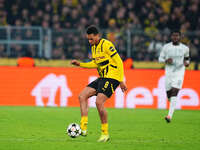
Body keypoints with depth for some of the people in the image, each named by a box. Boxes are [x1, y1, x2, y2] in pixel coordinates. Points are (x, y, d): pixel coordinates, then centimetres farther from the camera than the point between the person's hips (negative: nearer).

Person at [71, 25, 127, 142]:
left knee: (99, 102, -20)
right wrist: (80, 64, 14)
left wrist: (121, 81, -16)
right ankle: (83, 128, -6)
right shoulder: (93, 47, 13)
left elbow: (119, 62, -14)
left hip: (111, 77, -9)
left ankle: (105, 133, -8)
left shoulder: (106, 45, -14)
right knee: (82, 96, -1)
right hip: (102, 78, 9)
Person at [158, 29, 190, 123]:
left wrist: (187, 63, -2)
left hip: (179, 73, -2)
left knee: (174, 93, -17)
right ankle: (172, 102, 46)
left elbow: (187, 57, 20)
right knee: (169, 94, 7)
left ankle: (170, 116, -21)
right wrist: (166, 61, -14)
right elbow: (160, 59, 7)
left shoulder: (185, 48, 2)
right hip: (168, 73, 2)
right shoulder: (166, 47, 1)